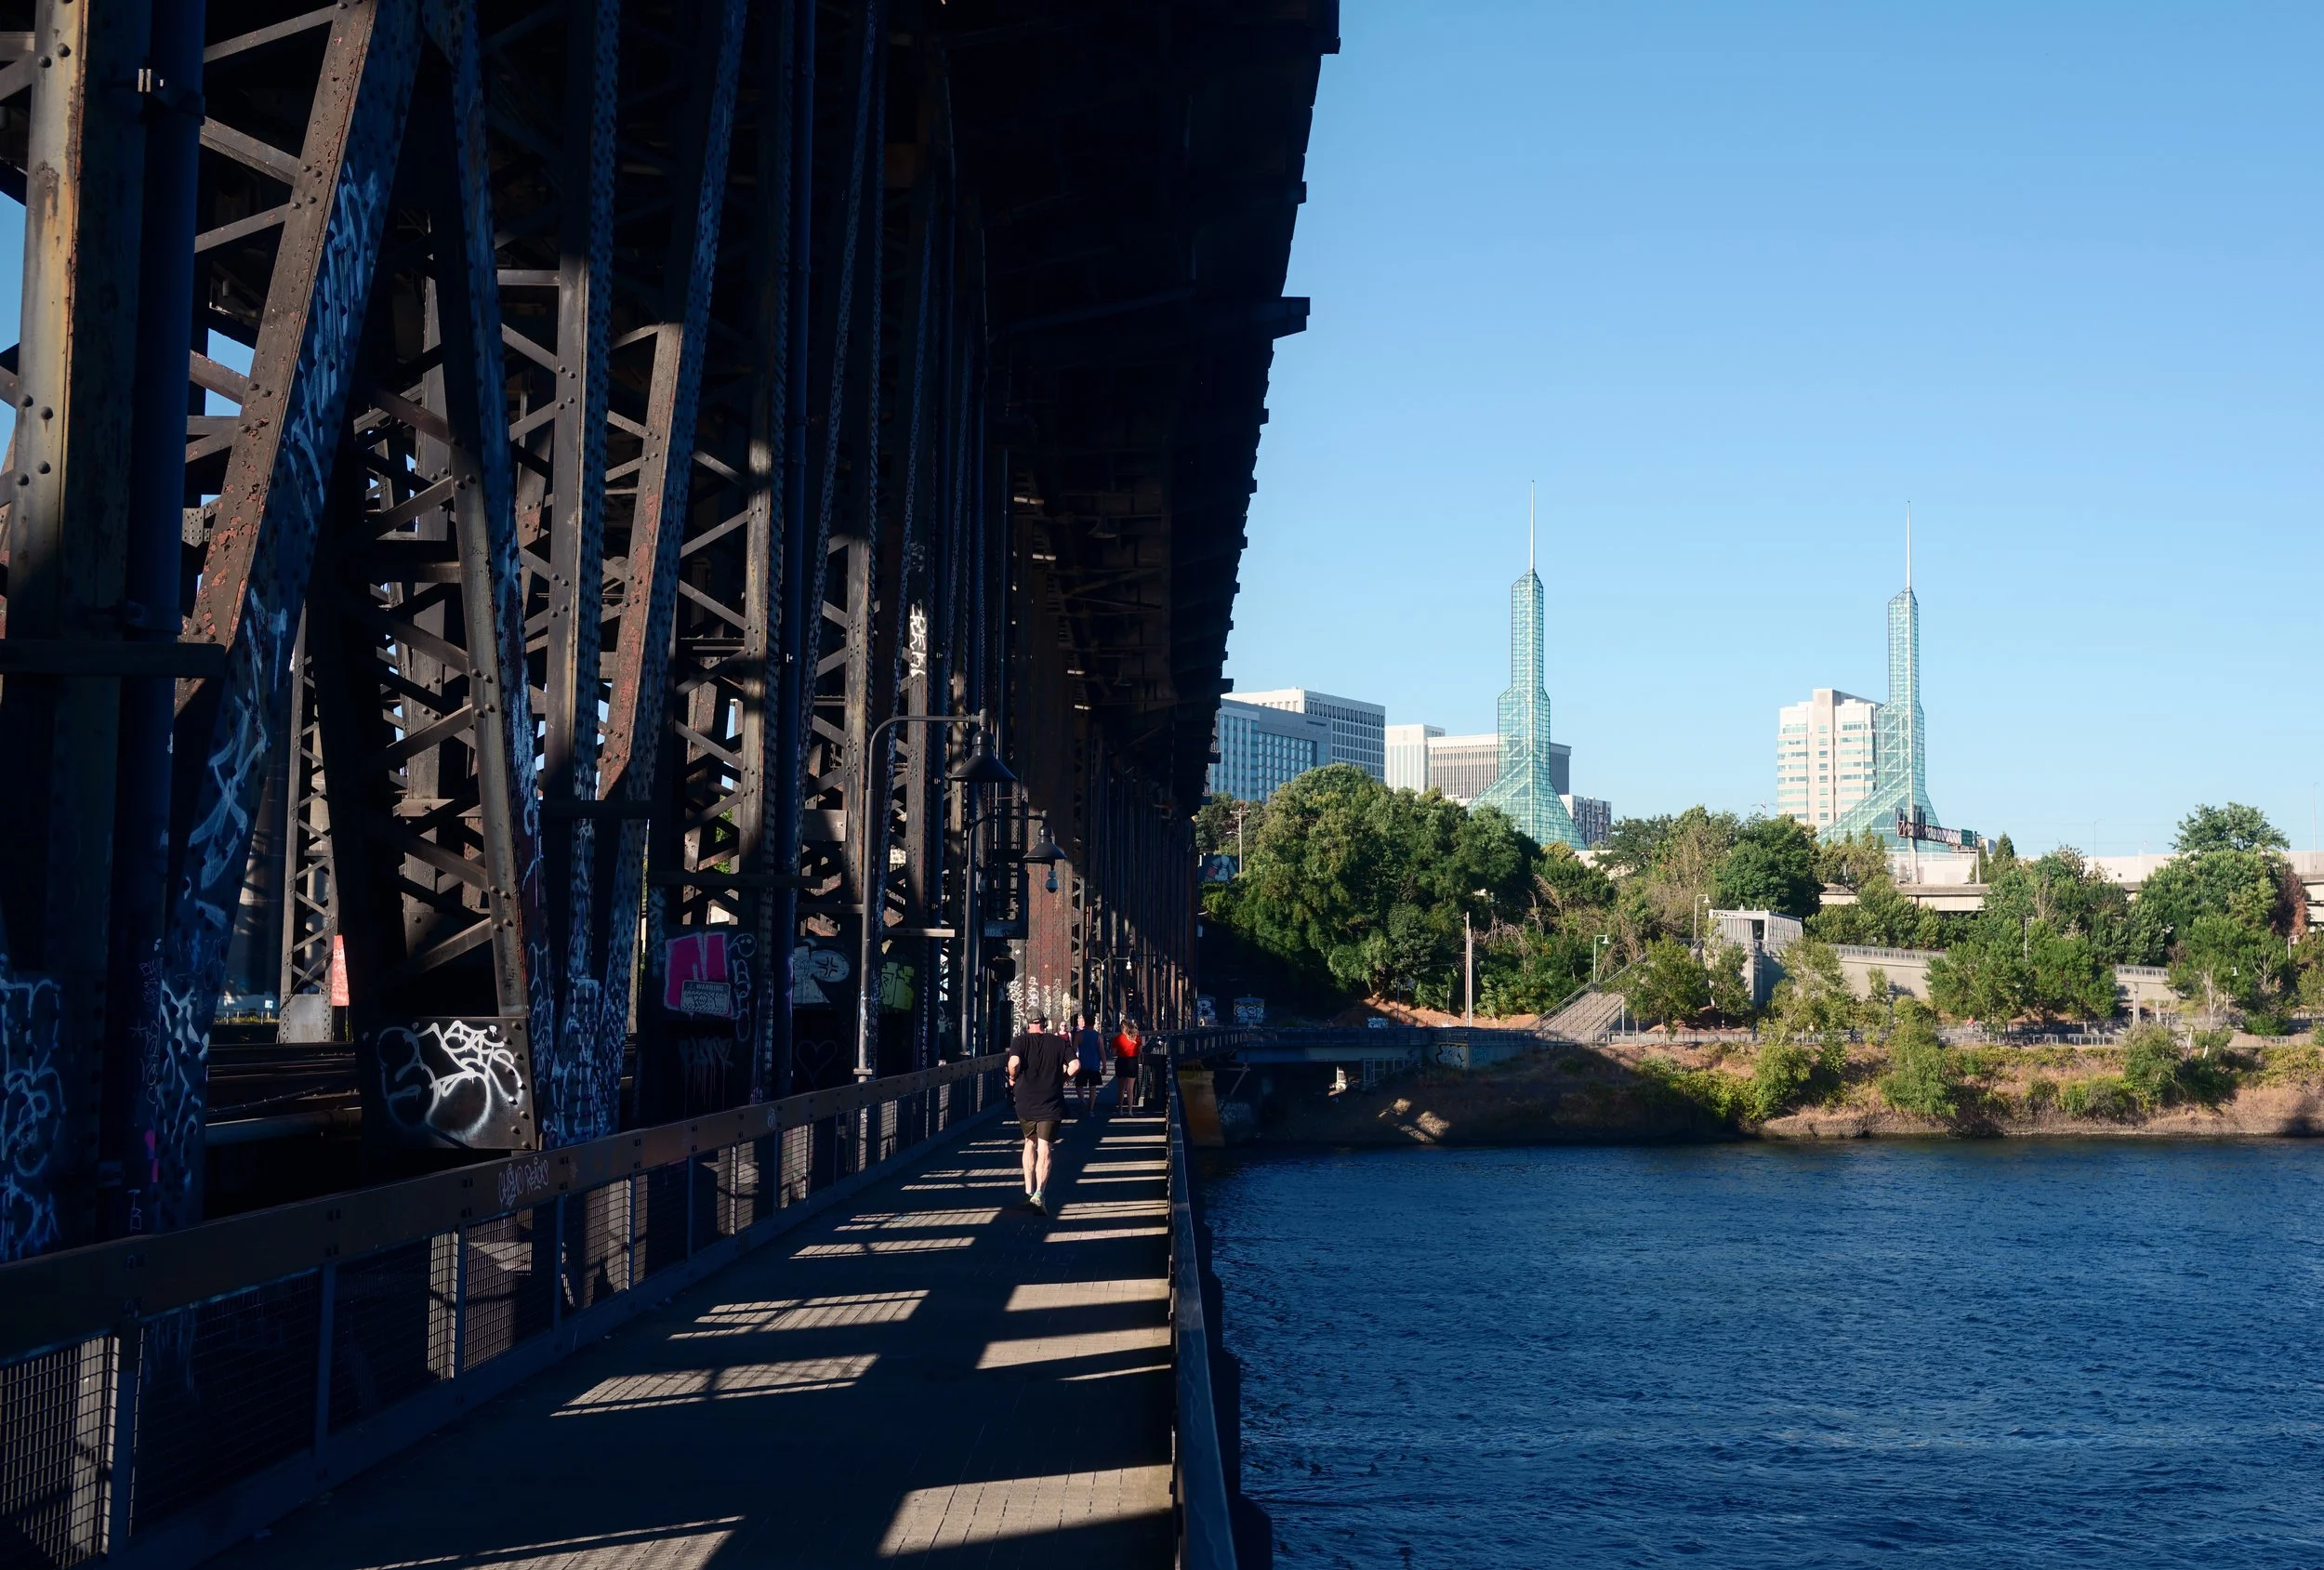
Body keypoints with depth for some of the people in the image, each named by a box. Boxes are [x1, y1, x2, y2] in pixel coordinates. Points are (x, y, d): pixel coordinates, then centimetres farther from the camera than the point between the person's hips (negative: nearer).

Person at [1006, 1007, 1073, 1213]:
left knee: (1030, 1144, 20)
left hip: (1025, 1102, 1)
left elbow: (1014, 1062, -18)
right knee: (1044, 1148, -4)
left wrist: (1013, 1078, 1)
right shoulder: (1060, 1042, 4)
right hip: (1051, 1103, -1)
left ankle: (1029, 1191, 20)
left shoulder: (1020, 1041, 0)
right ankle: (1040, 1193, -23)